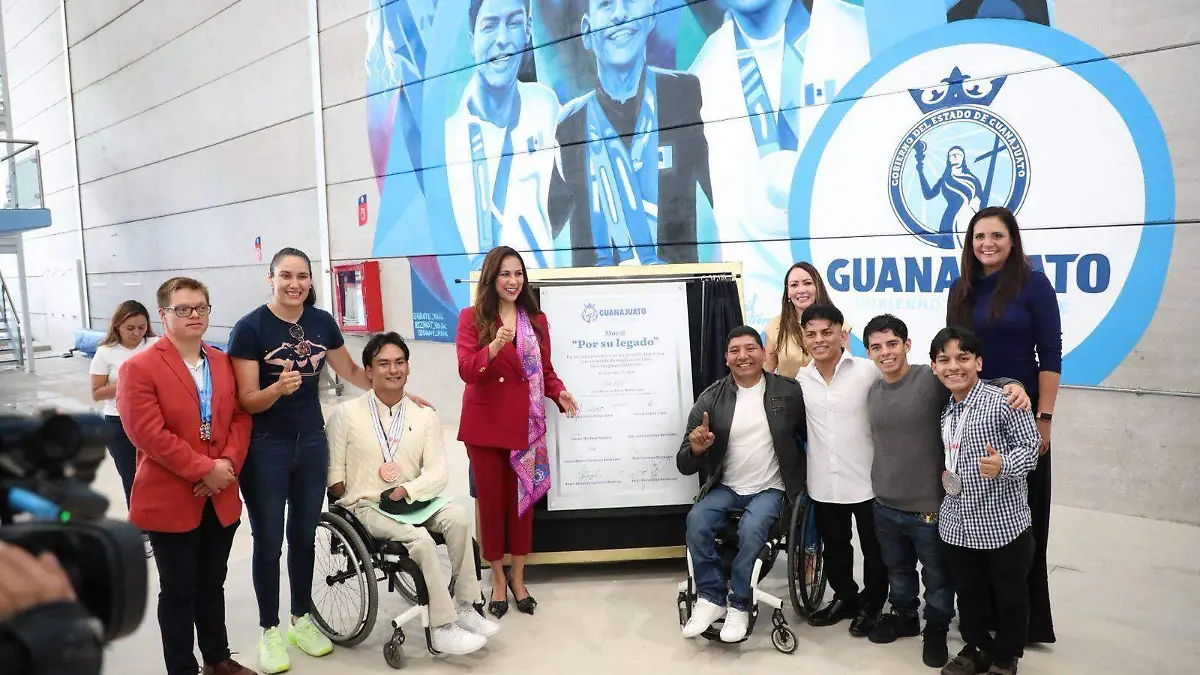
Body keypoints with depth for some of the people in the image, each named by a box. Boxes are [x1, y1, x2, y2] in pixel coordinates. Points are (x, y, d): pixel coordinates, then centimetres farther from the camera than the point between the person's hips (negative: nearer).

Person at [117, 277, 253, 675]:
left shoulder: (223, 363, 8)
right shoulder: (139, 368, -11)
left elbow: (240, 418, 5)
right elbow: (148, 434, -19)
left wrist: (228, 464, -12)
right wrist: (205, 469, -20)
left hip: (221, 497, 5)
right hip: (170, 501, -5)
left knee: (212, 585, 19)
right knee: (179, 592, 8)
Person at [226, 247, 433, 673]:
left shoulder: (322, 322, 0)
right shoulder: (250, 328, -14)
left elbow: (351, 372, 16)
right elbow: (246, 401, -15)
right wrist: (278, 388, -34)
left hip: (311, 443, 5)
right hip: (264, 449, -4)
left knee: (304, 536, 16)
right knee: (268, 542, 5)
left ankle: (301, 621, 32)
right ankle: (270, 632, 22)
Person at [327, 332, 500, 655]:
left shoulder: (425, 417, 5)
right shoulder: (345, 415, -2)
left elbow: (437, 474, -5)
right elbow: (334, 474, -2)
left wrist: (405, 491, -19)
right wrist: (354, 501, -13)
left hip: (412, 502, 3)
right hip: (367, 507, -3)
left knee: (458, 516, -26)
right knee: (420, 538, -30)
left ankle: (465, 608, -14)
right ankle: (443, 628, -20)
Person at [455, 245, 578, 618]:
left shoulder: (536, 319, 6)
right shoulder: (472, 317, -5)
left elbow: (545, 370, 9)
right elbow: (467, 370, -15)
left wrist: (560, 394, -11)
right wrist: (496, 345, -32)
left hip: (524, 423, 3)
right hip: (484, 424, -2)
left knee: (521, 500, 10)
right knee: (490, 501, 8)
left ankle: (518, 579, 27)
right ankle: (498, 580, 26)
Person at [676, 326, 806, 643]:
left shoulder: (789, 392, -5)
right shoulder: (711, 398, -2)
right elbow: (685, 465, -2)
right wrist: (697, 449, -24)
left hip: (769, 489, -2)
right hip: (725, 487, 2)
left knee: (751, 529, -30)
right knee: (696, 520, -26)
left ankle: (739, 605, -7)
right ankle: (711, 598, -7)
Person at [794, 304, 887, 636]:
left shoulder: (870, 371, -12)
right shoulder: (800, 378, 2)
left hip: (866, 480, -4)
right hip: (823, 483, 4)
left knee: (874, 550, 13)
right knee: (834, 548, 21)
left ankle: (870, 605, 34)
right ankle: (845, 598, 41)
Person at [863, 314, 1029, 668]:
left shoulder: (932, 379, -15)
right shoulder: (873, 394, 4)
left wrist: (1012, 384, -34)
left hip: (929, 508, -5)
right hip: (885, 507, 5)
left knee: (937, 577, 14)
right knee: (898, 570, 24)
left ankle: (936, 630, 37)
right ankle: (904, 617, 47)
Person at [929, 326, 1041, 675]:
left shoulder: (1003, 401, -14)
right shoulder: (942, 409, 6)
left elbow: (1030, 447, -15)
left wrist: (1003, 465, -31)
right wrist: (942, 473, 5)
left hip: (1004, 522, -5)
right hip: (957, 524, 5)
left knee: (1010, 596, 12)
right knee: (968, 594, 19)